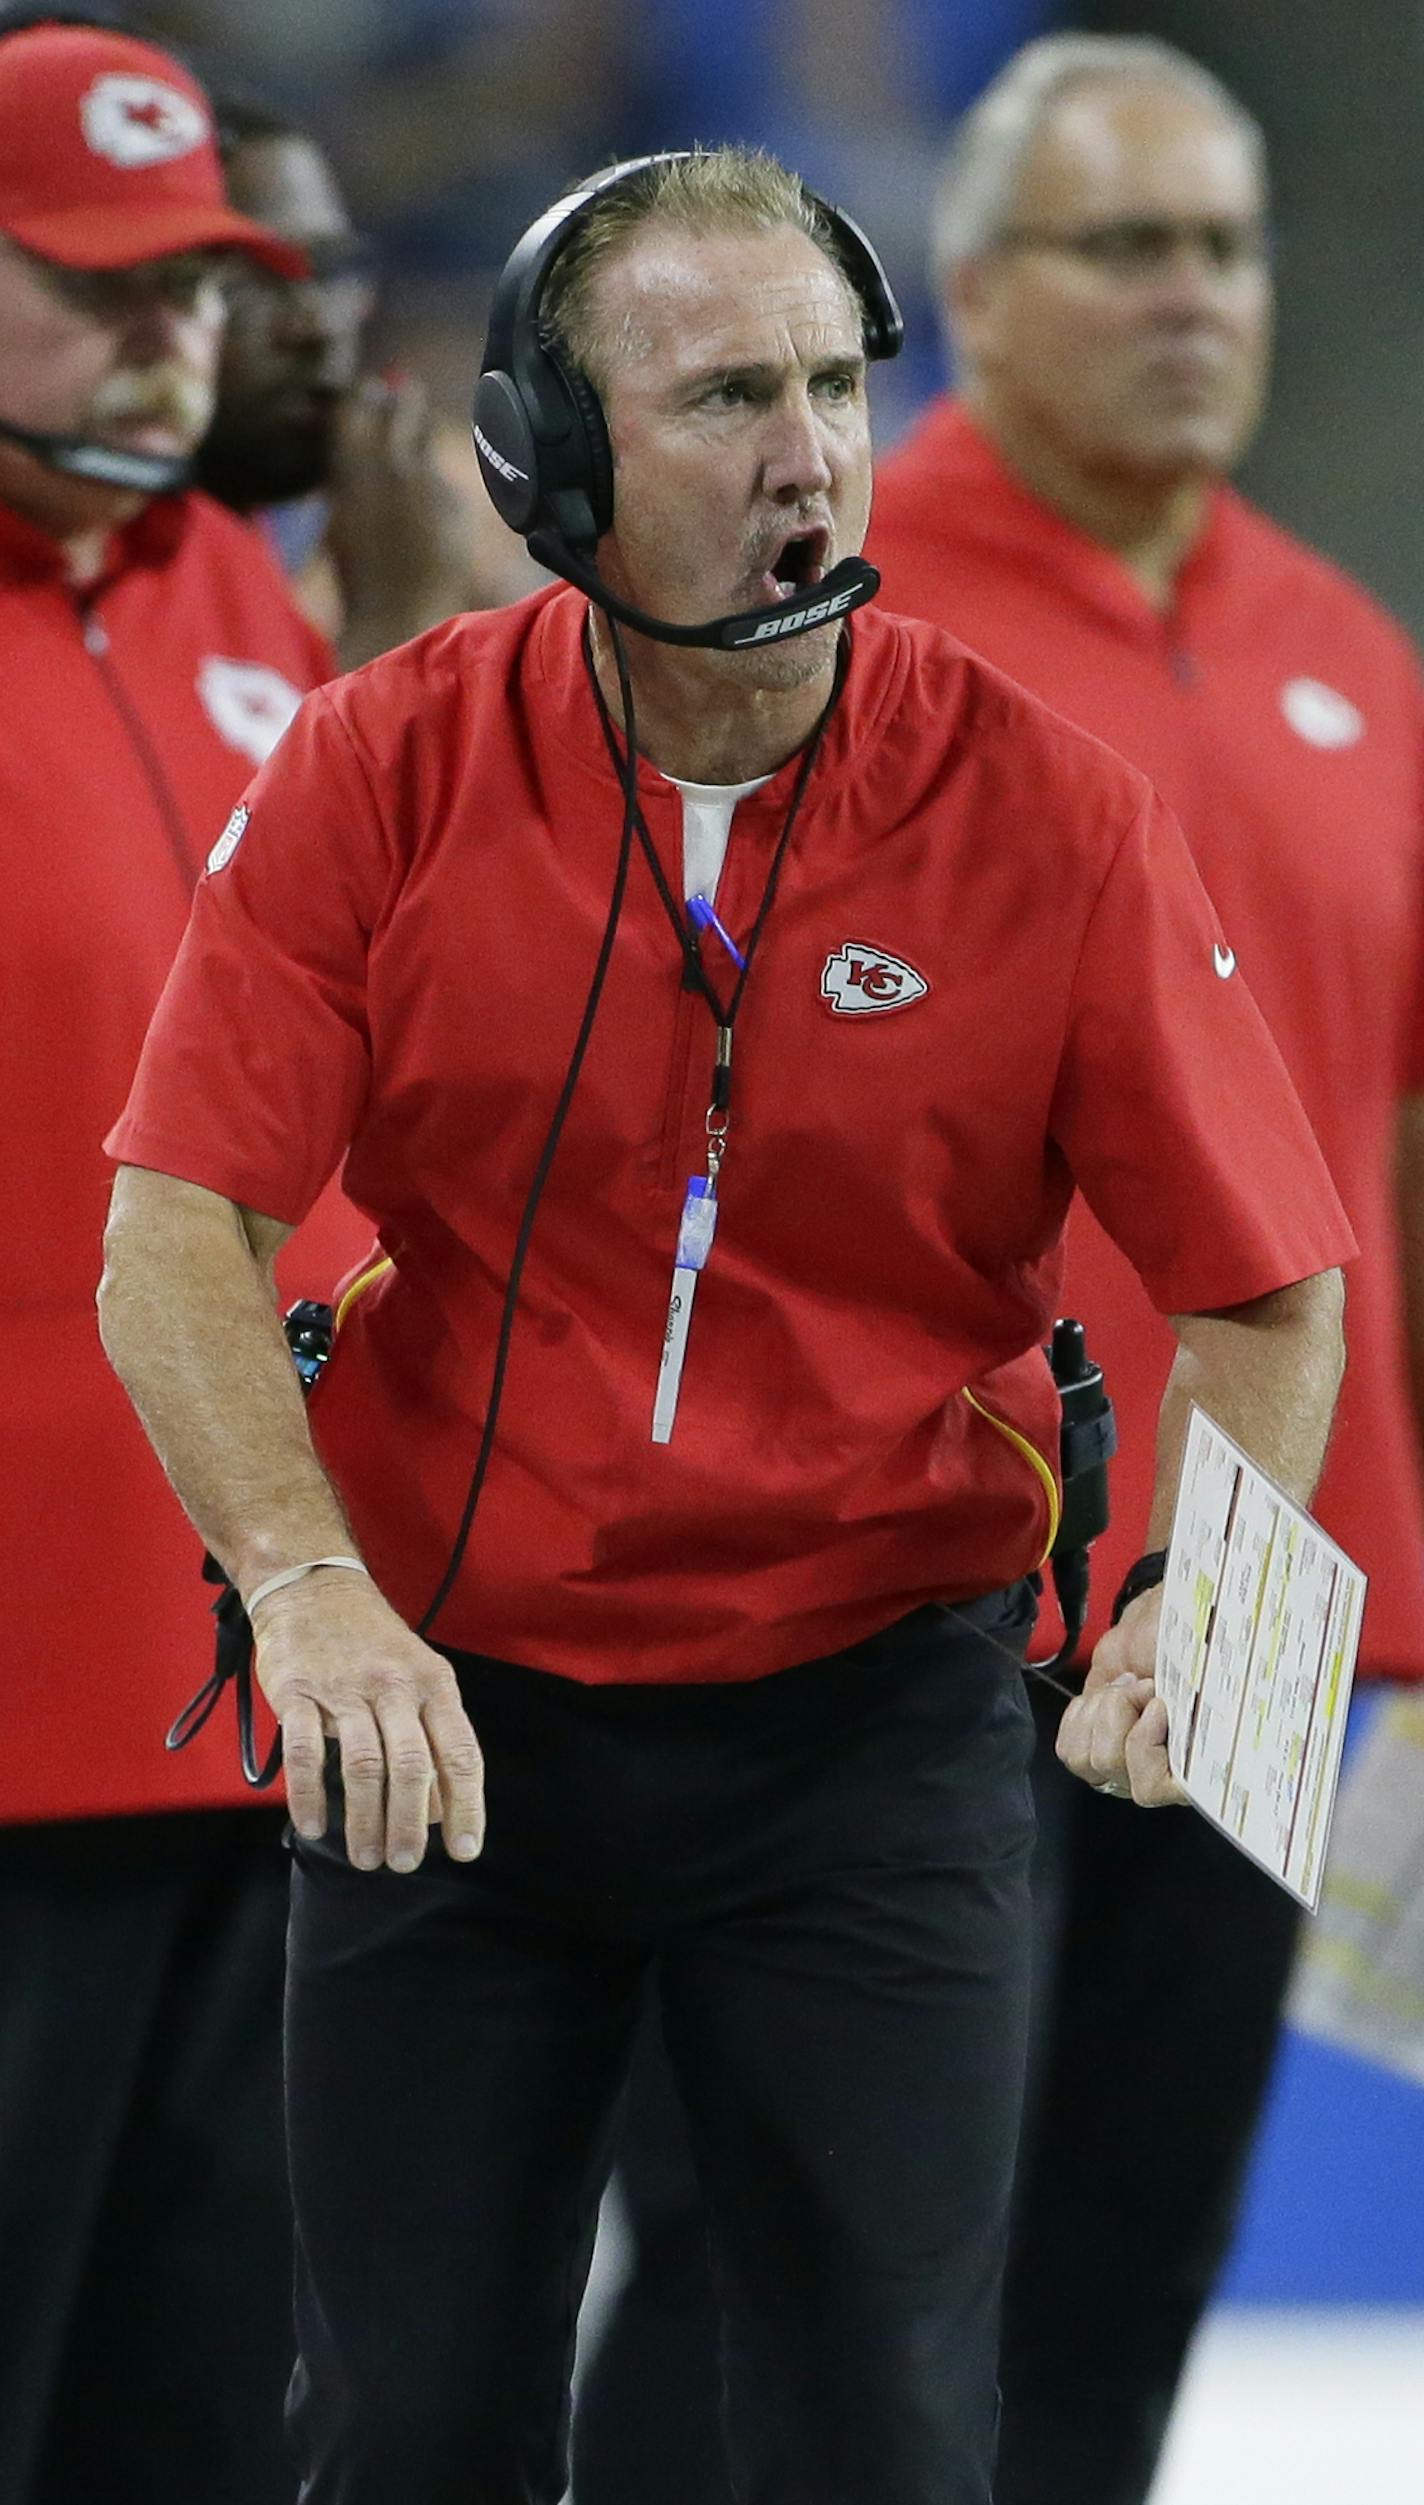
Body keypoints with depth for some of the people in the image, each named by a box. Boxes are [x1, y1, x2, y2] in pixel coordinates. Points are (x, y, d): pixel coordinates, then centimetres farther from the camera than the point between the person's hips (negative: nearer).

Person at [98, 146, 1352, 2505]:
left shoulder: (1049, 811, -8)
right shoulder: (384, 771, -6)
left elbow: (1266, 1294, -3)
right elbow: (178, 1233, -11)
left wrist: (1196, 1607, -21)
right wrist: (311, 1588, -26)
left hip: (877, 1718, -1)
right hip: (440, 1713, 1)